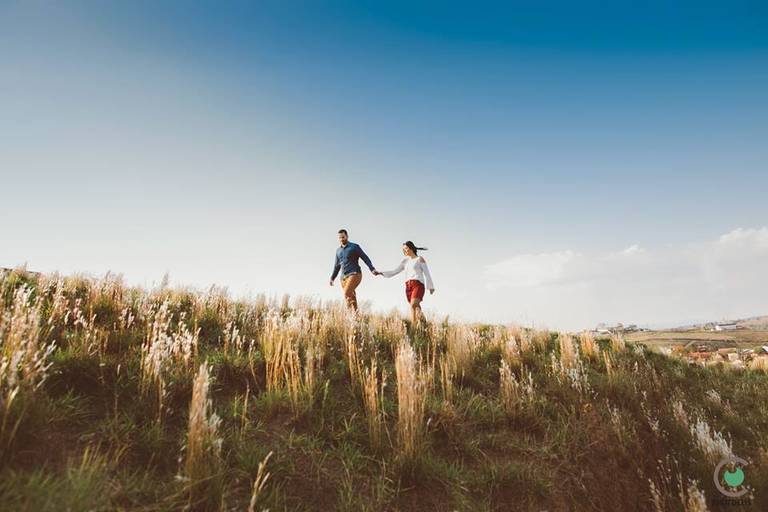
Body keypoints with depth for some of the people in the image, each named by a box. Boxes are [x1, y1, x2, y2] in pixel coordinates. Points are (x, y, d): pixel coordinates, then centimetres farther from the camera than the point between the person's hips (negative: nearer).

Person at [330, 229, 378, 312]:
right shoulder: (338, 250, 18)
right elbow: (337, 266, 25)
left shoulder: (355, 247, 0)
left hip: (355, 275, -6)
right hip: (344, 277, 6)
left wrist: (372, 269, -18)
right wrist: (332, 278, 18)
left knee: (347, 293, -24)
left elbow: (366, 258, -4)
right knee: (351, 297, 1)